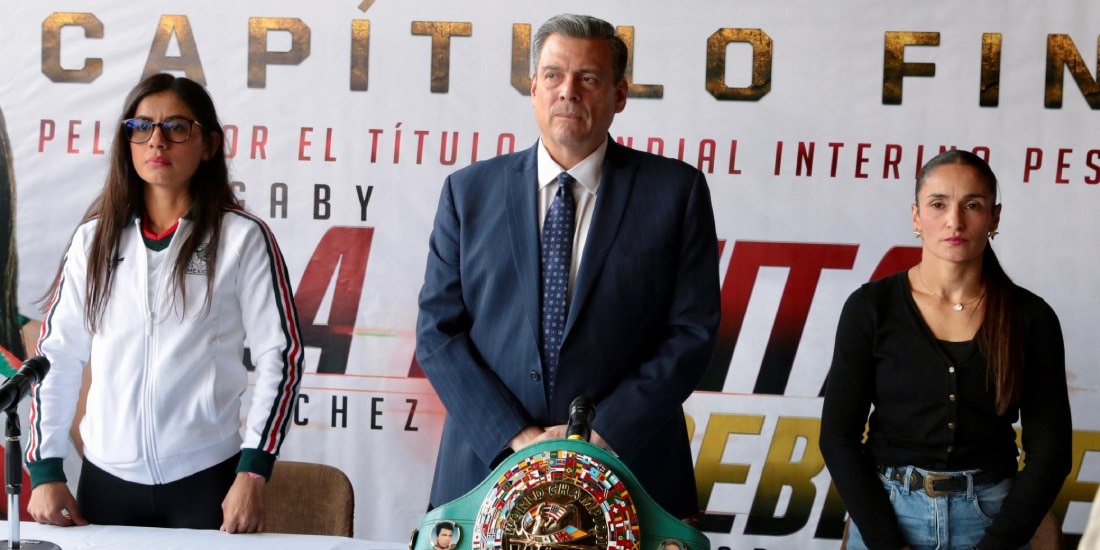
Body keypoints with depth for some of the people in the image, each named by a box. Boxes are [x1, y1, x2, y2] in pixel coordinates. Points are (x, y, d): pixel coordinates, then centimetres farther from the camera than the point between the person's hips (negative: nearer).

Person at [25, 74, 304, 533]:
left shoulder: (243, 238, -4)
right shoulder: (95, 238, 6)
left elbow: (280, 356, -5)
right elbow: (57, 354, 7)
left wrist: (253, 472, -11)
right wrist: (45, 468, 2)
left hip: (207, 478, -3)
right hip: (106, 478, 3)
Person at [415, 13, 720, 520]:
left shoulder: (674, 189, 0)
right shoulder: (469, 191, 4)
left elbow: (692, 332, -3)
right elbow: (437, 331, 0)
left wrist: (604, 433, -13)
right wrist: (516, 437, -11)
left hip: (628, 468, -1)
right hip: (489, 467, 1)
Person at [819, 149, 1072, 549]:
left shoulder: (1031, 318, -4)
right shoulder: (871, 307, -6)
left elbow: (1049, 449, -4)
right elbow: (838, 435, -7)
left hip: (992, 516, 1)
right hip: (885, 512, 0)